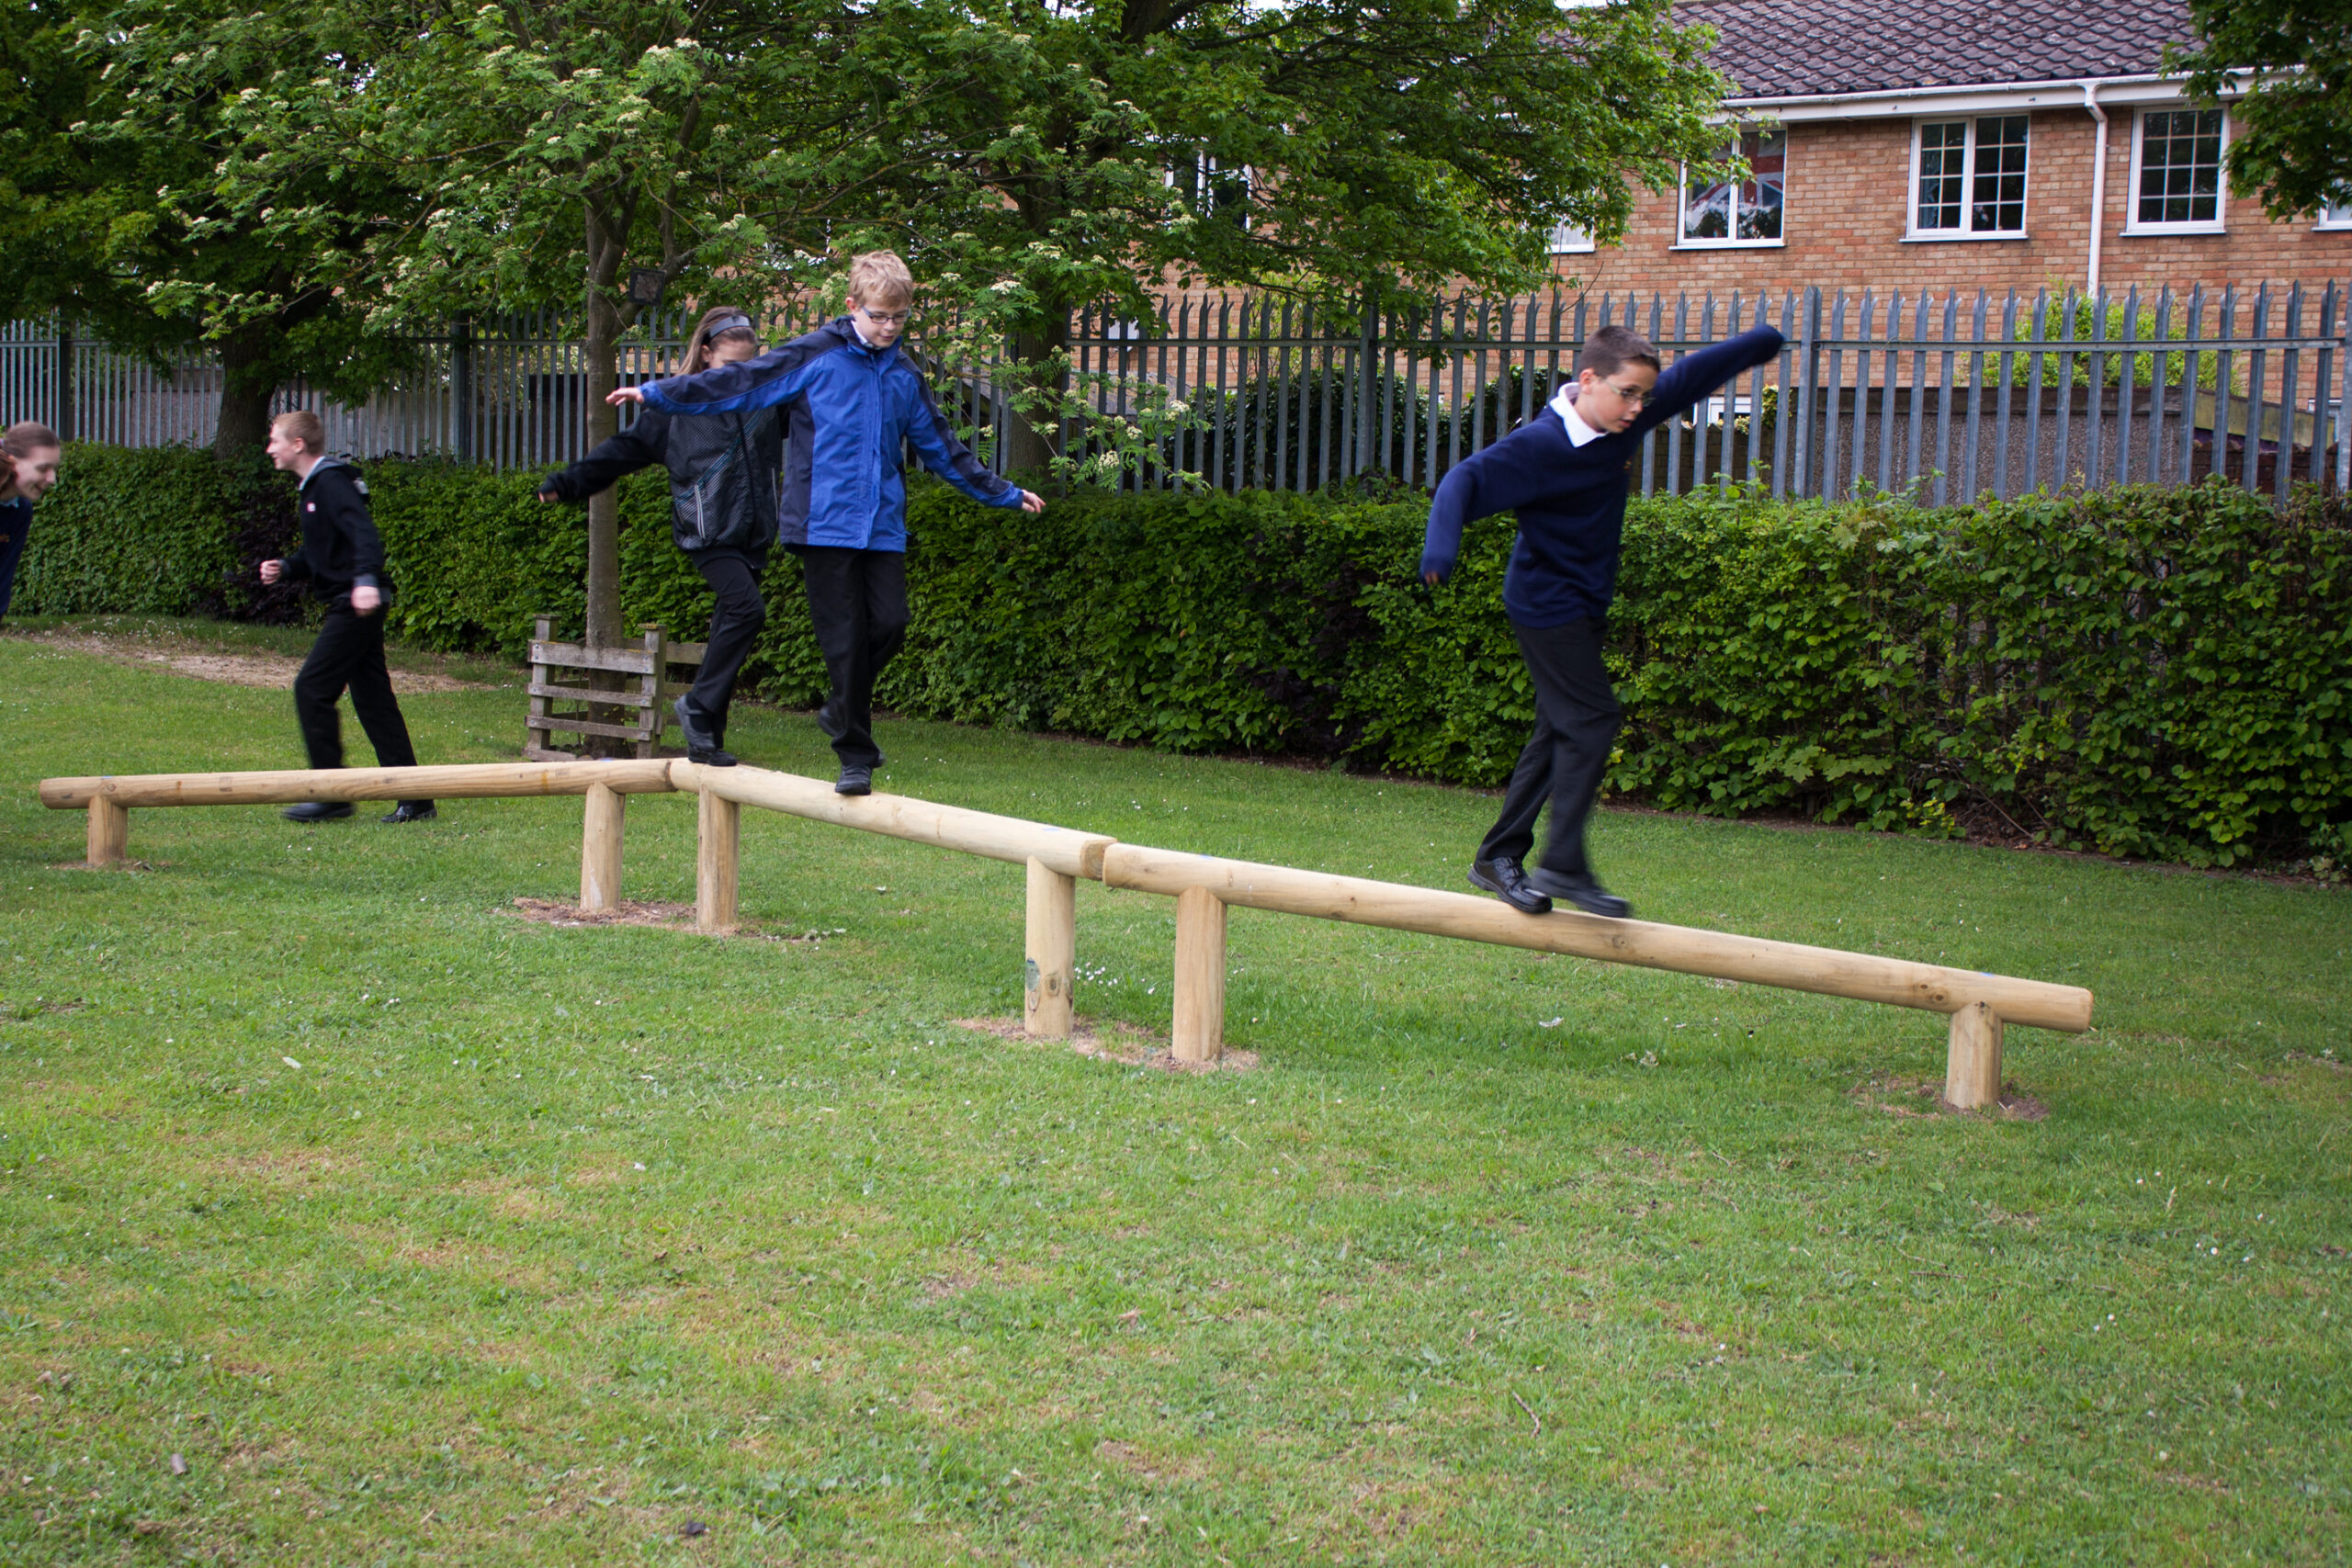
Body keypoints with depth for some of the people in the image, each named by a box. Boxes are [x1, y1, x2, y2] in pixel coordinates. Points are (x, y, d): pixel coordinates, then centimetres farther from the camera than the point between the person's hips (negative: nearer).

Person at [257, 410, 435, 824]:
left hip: (356, 606, -10)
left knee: (312, 689, -9)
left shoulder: (332, 483, -13)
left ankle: (331, 793, -3)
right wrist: (285, 568, 10)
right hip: (353, 607, 10)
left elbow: (364, 533, -26)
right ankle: (414, 797, 9)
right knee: (372, 697, 9)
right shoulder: (313, 487, 19)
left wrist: (366, 579, -41)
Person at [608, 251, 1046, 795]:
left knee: (890, 623, -7)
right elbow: (738, 382, 0)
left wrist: (1005, 494, 31)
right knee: (844, 638, -4)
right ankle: (855, 755, 5)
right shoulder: (814, 357, -1)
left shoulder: (905, 377, 14)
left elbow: (942, 450, 26)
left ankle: (842, 710, 18)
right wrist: (656, 394, -3)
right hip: (825, 522, -4)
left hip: (884, 526, 4)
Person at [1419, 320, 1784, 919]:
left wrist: (1762, 343, 26)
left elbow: (1691, 376, 13)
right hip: (1547, 605, -9)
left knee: (1560, 733, 9)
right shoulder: (1540, 444, -22)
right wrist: (1442, 543, -48)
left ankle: (1498, 858, 16)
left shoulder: (1626, 422, 0)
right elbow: (1469, 478, -30)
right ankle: (1564, 865, -10)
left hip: (1586, 608, 9)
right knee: (1591, 720, -15)